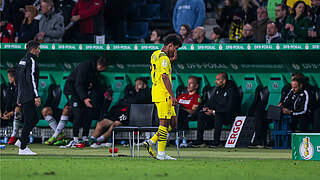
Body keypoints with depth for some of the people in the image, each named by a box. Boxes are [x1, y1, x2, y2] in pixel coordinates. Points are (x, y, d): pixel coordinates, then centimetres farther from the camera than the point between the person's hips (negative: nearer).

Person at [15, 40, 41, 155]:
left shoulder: (22, 61, 18)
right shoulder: (31, 61, -11)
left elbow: (18, 79, 22)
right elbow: (31, 79, -20)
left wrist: (19, 98, 25)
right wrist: (36, 96, -22)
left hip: (22, 97, 10)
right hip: (29, 96, -10)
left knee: (35, 119, 16)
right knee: (29, 121, -8)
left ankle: (21, 141, 14)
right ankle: (23, 148, -8)